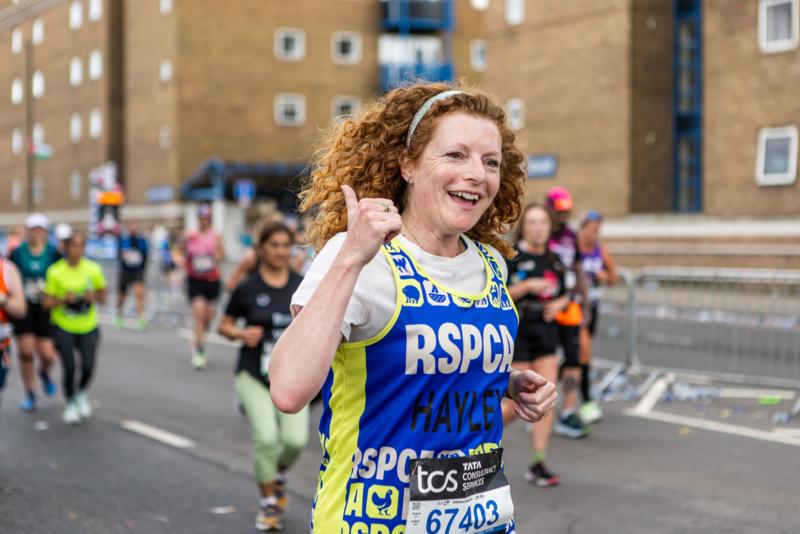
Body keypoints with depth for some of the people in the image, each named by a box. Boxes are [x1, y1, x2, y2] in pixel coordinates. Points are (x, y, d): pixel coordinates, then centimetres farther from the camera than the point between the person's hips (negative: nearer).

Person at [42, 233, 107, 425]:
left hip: (88, 327, 2)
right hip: (63, 327, -1)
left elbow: (102, 294, 8)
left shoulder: (93, 269, -5)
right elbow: (47, 302, -7)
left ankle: (82, 394, 24)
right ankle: (70, 403, 21)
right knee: (69, 368, -7)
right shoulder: (55, 272, -11)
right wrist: (64, 299, -24)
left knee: (88, 367, -10)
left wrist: (94, 297, -14)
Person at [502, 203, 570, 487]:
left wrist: (559, 303, 0)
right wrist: (527, 286, -21)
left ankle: (538, 464, 3)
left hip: (546, 333, 5)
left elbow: (564, 294, 22)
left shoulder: (554, 261, 10)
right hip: (518, 333, -5)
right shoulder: (511, 257, -8)